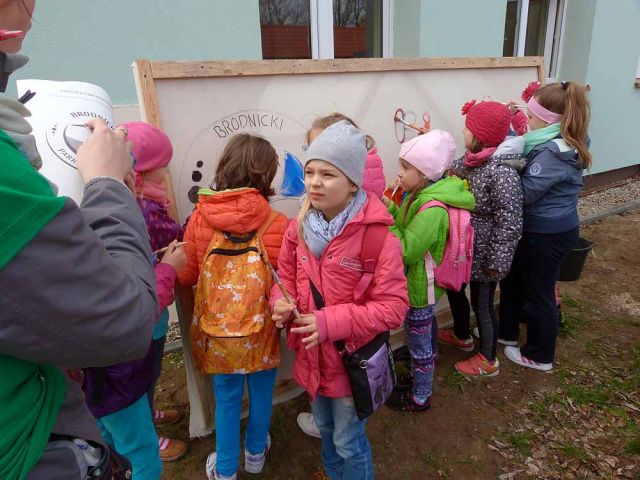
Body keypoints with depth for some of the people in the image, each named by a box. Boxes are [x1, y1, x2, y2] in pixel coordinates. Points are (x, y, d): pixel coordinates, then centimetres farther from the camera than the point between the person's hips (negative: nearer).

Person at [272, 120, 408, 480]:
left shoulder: (377, 235, -24)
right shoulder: (299, 228, -6)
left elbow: (394, 307, -22)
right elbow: (286, 278, 7)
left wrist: (331, 323, -29)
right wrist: (282, 303, -15)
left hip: (352, 359, -6)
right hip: (312, 355, 6)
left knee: (349, 442, 15)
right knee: (325, 430, 29)